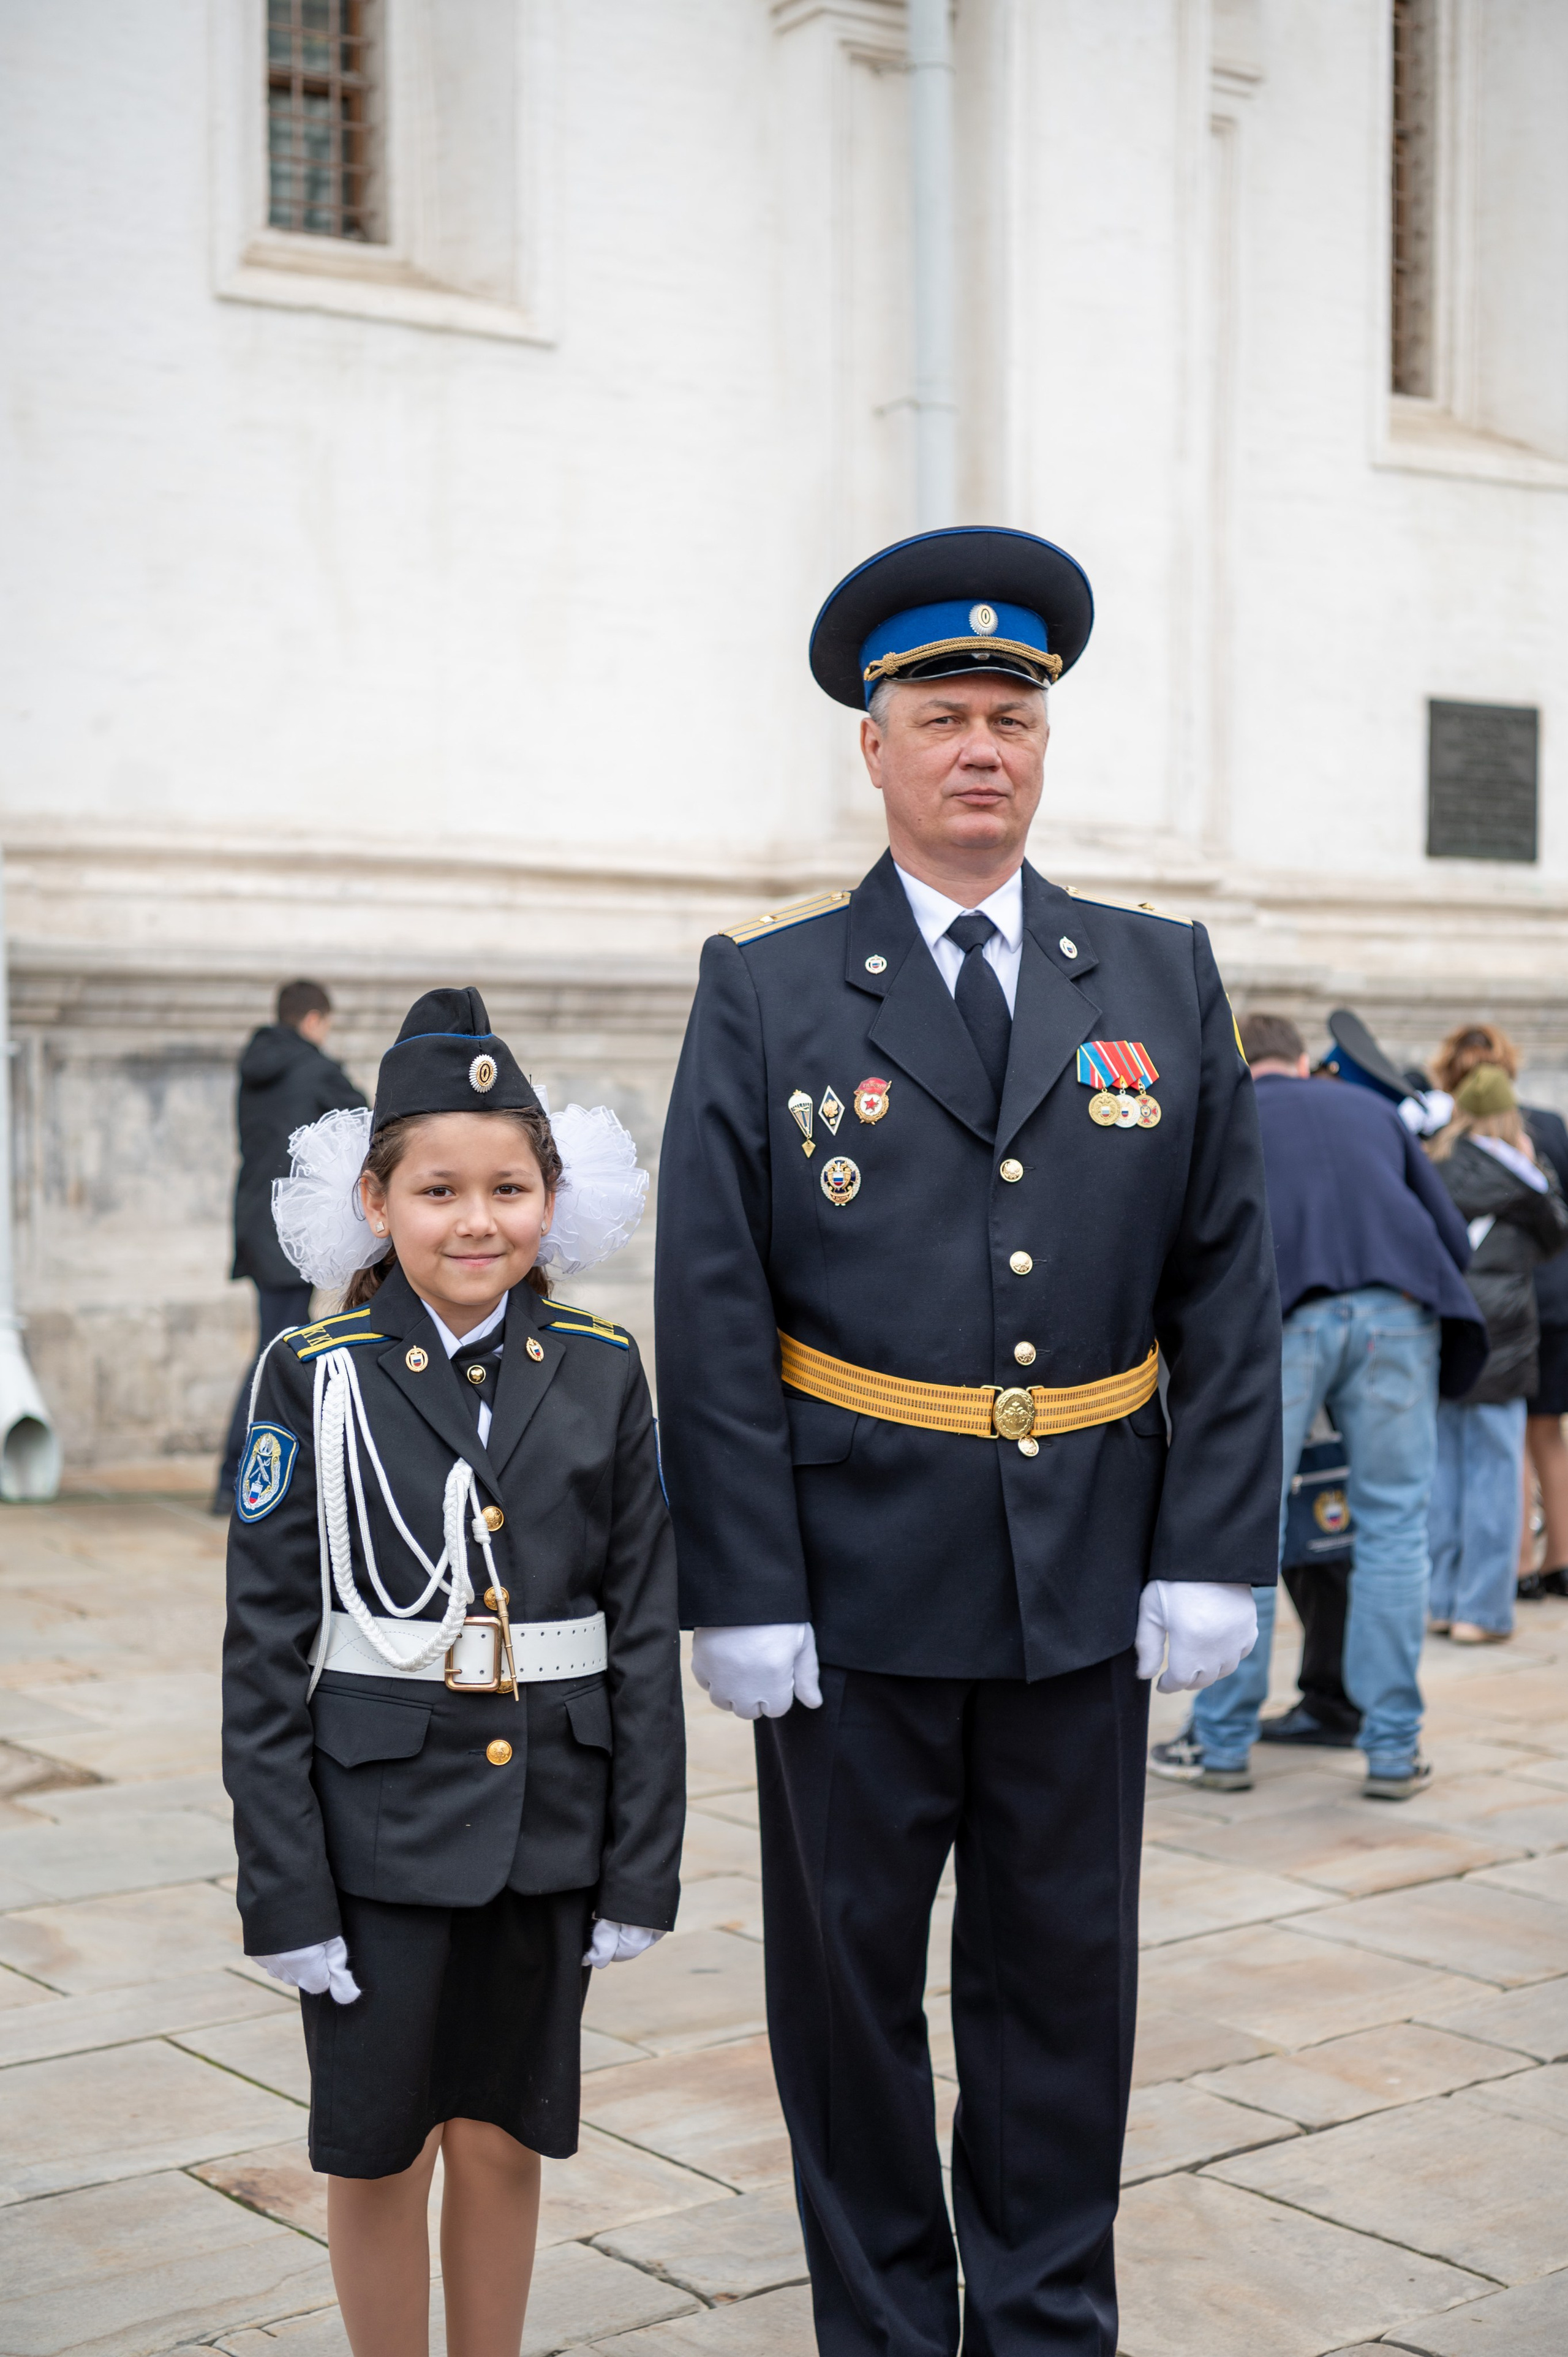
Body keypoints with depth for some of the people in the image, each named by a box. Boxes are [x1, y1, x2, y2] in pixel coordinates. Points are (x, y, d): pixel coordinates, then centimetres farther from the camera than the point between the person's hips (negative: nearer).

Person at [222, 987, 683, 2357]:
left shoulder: (602, 1376, 0)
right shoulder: (314, 1380, -5)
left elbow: (646, 1636, 2)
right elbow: (267, 1648, -5)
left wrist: (640, 1868, 0)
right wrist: (283, 1883, -8)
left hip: (546, 1820, 2)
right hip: (378, 1830, -2)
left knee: (503, 2139, 13)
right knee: (383, 2148, 9)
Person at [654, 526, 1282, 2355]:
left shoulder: (1164, 980, 6)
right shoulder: (766, 993, -1)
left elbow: (1225, 1290, 4)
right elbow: (711, 1317, -4)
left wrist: (1214, 1554, -3)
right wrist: (741, 1587, -10)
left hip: (1088, 1588, 2)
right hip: (855, 1587, -1)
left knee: (1064, 1980, 13)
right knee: (850, 1981, 11)